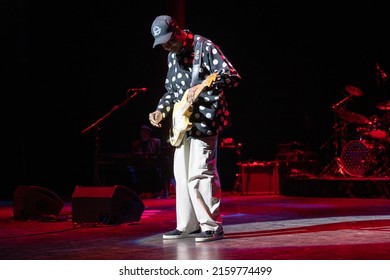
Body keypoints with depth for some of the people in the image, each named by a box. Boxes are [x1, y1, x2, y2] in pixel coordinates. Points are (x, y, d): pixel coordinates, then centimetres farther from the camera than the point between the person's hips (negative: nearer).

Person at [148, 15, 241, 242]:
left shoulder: (204, 47, -10)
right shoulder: (172, 56, 14)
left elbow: (233, 77, -17)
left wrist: (202, 87, -28)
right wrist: (161, 110, 8)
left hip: (204, 120, -8)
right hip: (182, 122, 8)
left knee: (199, 173, -11)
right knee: (182, 176, 9)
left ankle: (212, 226, -3)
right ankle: (188, 225, 17)